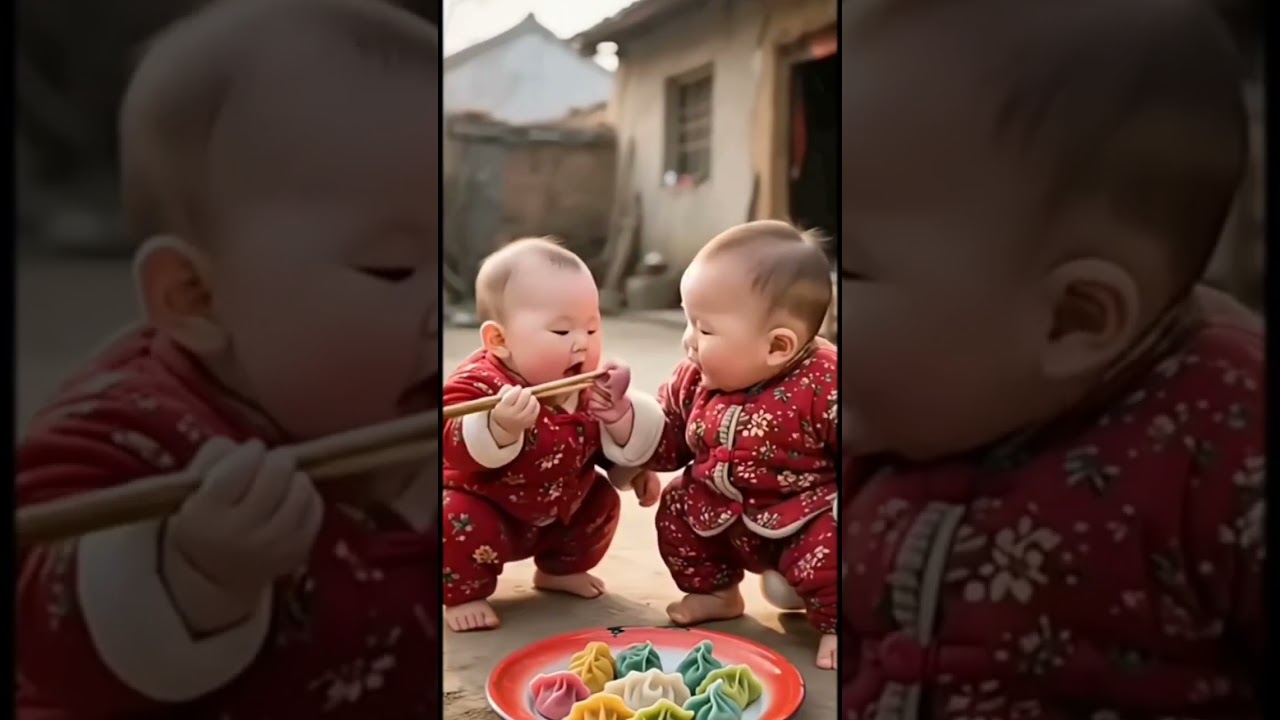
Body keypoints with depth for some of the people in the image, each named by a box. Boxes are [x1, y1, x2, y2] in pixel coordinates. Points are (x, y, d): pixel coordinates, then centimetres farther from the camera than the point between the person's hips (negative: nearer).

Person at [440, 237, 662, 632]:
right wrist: (501, 427, -64)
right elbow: (458, 450, -44)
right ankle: (463, 594, -1)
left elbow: (617, 448, -4)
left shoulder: (591, 389, -12)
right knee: (457, 519, -30)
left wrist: (619, 415, -27)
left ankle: (559, 569, 30)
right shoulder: (479, 384, -30)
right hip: (483, 510, -6)